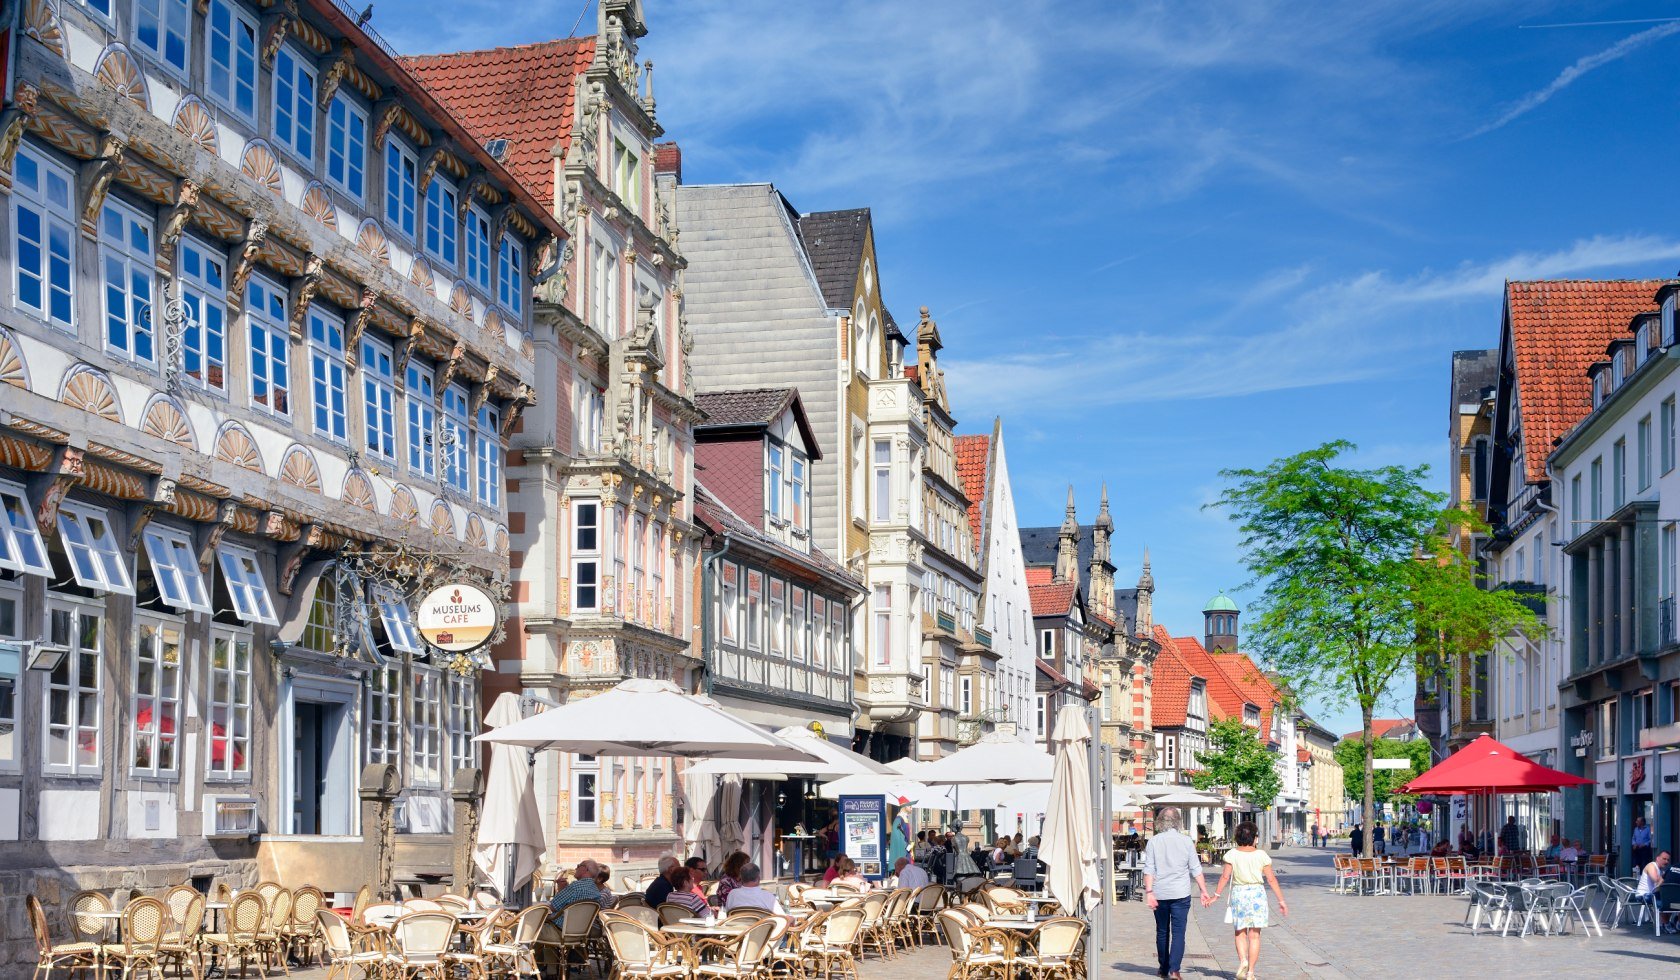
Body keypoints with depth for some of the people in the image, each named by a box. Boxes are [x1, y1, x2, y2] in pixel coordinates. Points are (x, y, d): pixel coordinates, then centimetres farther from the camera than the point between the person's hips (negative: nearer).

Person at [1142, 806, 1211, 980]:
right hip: (1180, 894, -1)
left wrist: (1149, 892, -8)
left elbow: (1148, 870, -6)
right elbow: (1196, 869, 0)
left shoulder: (1154, 841, -1)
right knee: (1178, 932, -2)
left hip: (1159, 894, 1)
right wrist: (1203, 891, 5)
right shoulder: (1186, 841, -1)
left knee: (1162, 932, 14)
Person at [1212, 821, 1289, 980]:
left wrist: (1216, 895, 3)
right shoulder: (1261, 855, -4)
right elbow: (1271, 879, -2)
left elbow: (1225, 876, -6)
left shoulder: (1232, 854, -4)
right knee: (1254, 935, 5)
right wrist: (1281, 900, 4)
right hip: (1257, 894, 0)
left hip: (1238, 893, 0)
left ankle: (1242, 961, -9)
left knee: (1240, 933, 14)